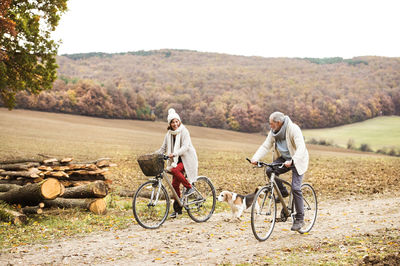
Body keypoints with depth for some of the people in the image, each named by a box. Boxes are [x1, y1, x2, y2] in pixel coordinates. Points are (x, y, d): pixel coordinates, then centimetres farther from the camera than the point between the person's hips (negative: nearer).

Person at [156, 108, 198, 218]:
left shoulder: (184, 131, -11)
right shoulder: (169, 134, 7)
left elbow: (185, 146, -23)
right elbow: (163, 148, 10)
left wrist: (174, 154, -36)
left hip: (187, 159, -6)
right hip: (177, 160, 6)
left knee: (175, 170, -32)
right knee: (175, 184, 1)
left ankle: (189, 187, -12)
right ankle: (177, 209, 12)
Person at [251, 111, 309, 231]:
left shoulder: (293, 129, -24)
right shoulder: (273, 132, -3)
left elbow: (301, 148, -34)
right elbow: (265, 146, -5)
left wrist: (292, 161, -49)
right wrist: (255, 158, -21)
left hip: (297, 160, -6)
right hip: (283, 158, 6)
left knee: (295, 188, -15)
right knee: (270, 171, -21)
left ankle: (300, 219, -4)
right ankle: (283, 192, 3)